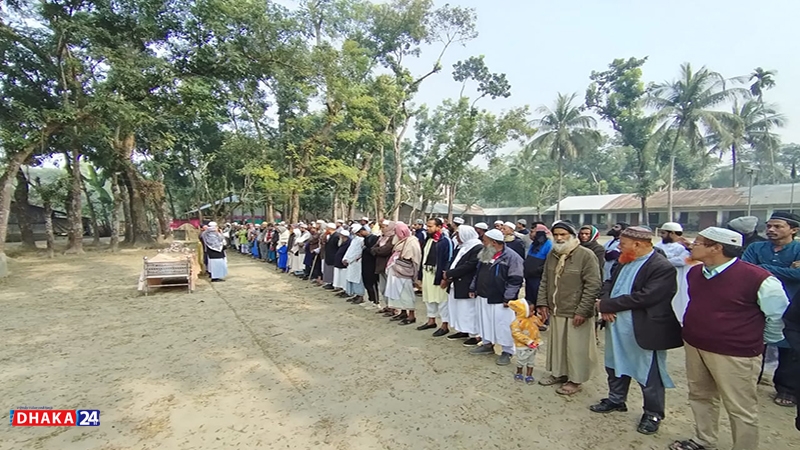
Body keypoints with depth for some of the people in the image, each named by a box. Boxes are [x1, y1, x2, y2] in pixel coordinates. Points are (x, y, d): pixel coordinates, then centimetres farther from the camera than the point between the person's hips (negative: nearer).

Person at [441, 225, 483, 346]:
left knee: (469, 310, -1)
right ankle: (463, 331, 29)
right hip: (456, 284, 9)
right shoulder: (462, 247, 14)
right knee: (459, 309, 16)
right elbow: (454, 262, 14)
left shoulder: (478, 248, -16)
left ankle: (476, 335, 10)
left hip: (467, 286, -9)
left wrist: (448, 274, -17)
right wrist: (447, 277, -4)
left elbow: (468, 266, -22)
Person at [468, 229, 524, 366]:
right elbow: (477, 273, 18)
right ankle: (487, 344, 35)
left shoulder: (511, 257, -16)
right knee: (485, 322, 18)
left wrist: (508, 298, -19)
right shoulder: (484, 254, 8)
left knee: (503, 326, 1)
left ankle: (507, 351, 15)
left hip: (500, 300, -7)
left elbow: (515, 279, -18)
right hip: (483, 297, 8)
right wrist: (473, 288, 15)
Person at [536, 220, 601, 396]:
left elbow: (592, 286, -15)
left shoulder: (586, 255, -14)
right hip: (556, 311, 6)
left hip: (576, 313, -6)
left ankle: (575, 379, 24)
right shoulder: (552, 254, 7)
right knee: (557, 344, 18)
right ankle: (558, 372, 36)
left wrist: (582, 311, -17)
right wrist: (542, 303, 5)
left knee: (576, 348, 7)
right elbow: (545, 281, 13)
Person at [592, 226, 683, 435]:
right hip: (617, 327, 8)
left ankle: (653, 414, 29)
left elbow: (643, 298, -27)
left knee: (649, 374, 9)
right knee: (616, 365, 22)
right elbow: (609, 283, 10)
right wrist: (606, 304, -11)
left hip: (644, 331, -8)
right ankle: (616, 399, 41)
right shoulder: (624, 261, 7)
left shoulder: (662, 268, -20)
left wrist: (607, 305, -20)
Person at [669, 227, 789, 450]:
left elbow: (779, 314, -5)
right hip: (694, 347, 7)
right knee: (700, 397, 20)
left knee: (740, 409, 7)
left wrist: (756, 342, 5)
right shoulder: (694, 273, 2)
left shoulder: (757, 278, -19)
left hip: (735, 354, -7)